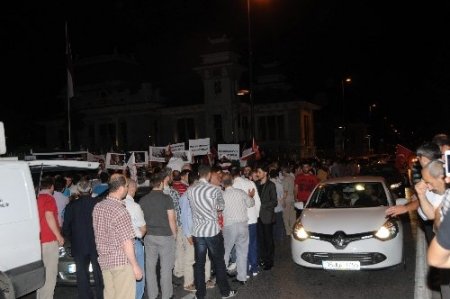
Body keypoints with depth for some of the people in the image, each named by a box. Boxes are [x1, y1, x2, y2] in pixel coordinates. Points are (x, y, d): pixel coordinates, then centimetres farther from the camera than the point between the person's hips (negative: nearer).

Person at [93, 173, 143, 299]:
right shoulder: (120, 211, -21)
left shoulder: (98, 207, 4)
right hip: (122, 261, -8)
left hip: (104, 260, 8)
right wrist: (135, 266, -13)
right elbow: (126, 243, -20)